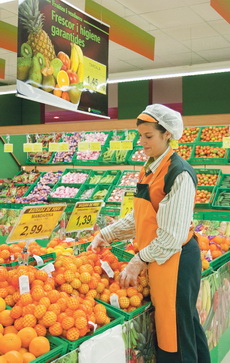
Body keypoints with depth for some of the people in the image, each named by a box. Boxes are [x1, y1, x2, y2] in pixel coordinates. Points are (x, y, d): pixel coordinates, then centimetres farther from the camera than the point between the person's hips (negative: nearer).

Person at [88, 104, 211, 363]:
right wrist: (105, 235, 11)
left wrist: (140, 261, -16)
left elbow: (172, 233, -20)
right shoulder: (148, 169, 9)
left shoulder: (179, 173, -17)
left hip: (175, 259, -8)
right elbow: (139, 217, 15)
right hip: (156, 258, 8)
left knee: (175, 328, 3)